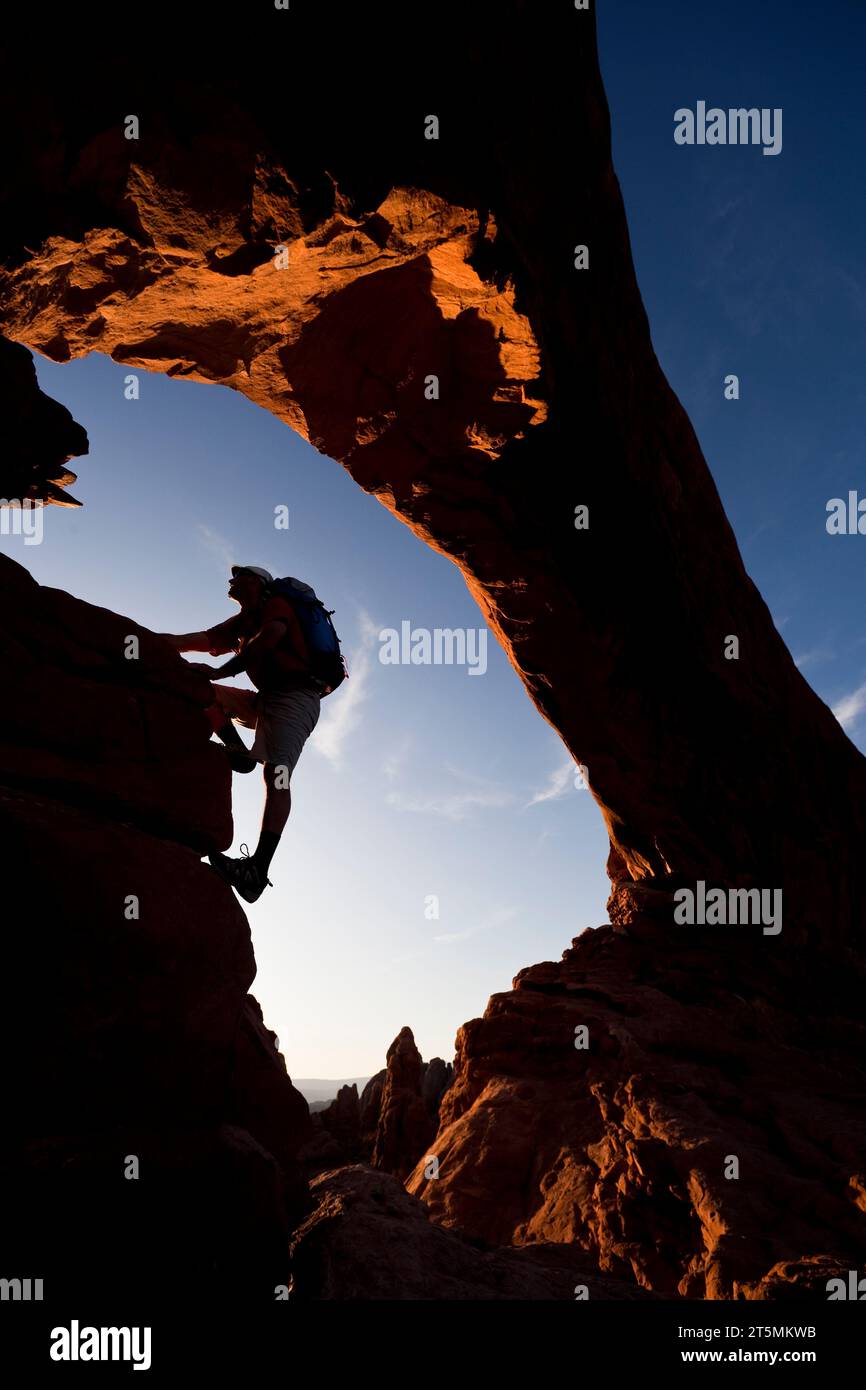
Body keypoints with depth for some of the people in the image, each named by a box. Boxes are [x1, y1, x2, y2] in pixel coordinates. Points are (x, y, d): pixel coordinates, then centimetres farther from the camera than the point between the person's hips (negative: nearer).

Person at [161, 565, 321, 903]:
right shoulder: (238, 625, 23)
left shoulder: (277, 606, 3)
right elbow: (190, 641, 15)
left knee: (276, 773, -25)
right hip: (265, 701, 9)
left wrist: (219, 672, -21)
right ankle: (237, 750, -11)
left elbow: (268, 639, -17)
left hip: (295, 697, -9)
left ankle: (258, 869, -39)